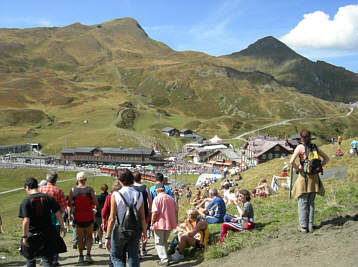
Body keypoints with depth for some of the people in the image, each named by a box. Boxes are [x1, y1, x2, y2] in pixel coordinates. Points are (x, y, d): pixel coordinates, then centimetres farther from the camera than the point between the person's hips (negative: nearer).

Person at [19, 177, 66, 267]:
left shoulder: (26, 201, -10)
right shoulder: (48, 198, -1)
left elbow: (26, 221, -15)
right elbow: (58, 214, -1)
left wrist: (24, 236, -9)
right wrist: (62, 227, 11)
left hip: (32, 234, -2)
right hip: (48, 234, 2)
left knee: (30, 260, 18)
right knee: (47, 260, 7)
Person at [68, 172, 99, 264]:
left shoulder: (73, 190, -6)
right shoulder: (90, 189, -8)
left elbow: (69, 204, -2)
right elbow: (96, 203, -7)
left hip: (78, 217, 1)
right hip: (89, 217, -1)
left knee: (80, 237, 14)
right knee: (89, 236, 13)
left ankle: (81, 256, 14)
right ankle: (88, 255, 2)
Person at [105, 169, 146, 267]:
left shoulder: (116, 195, -11)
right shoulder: (139, 195, -3)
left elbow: (112, 218, -12)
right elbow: (142, 218, 1)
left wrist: (108, 237, -7)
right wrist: (144, 232, 14)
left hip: (120, 231, -2)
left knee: (116, 257, 15)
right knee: (133, 258, 12)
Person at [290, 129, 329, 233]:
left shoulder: (300, 147, -9)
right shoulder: (314, 147, 5)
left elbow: (291, 161, -19)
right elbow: (326, 158, 14)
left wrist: (298, 168, -4)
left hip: (304, 176, -5)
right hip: (314, 177, 5)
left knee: (302, 202, 3)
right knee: (311, 202, 13)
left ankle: (303, 226, 5)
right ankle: (310, 225, 17)